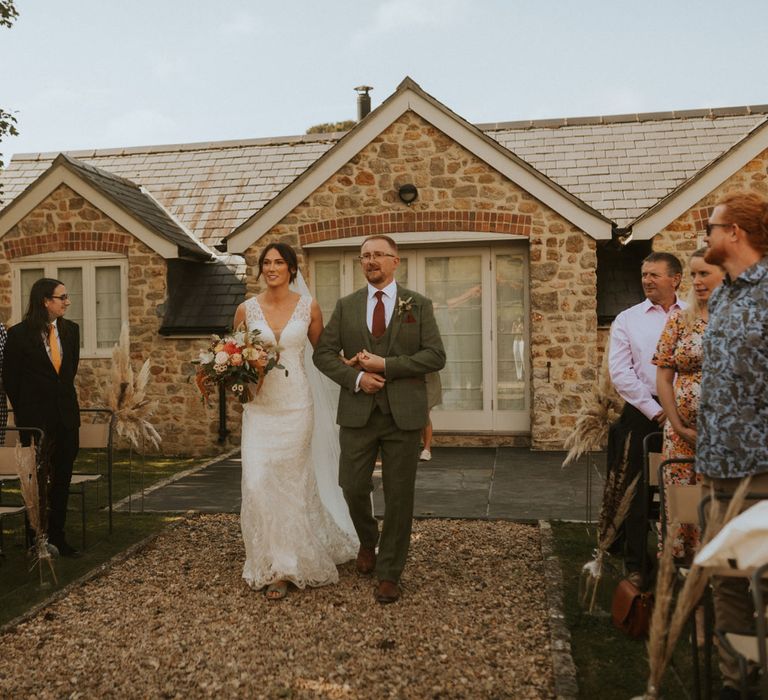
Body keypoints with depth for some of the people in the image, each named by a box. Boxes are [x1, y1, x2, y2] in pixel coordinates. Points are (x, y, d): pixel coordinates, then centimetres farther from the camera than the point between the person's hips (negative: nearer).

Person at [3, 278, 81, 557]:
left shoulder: (71, 330, 5)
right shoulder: (19, 333, -8)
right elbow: (9, 377, 0)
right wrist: (24, 411, 5)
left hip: (66, 415, 4)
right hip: (35, 418, -4)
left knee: (62, 479, 9)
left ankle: (57, 536, 20)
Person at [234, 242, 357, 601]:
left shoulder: (308, 306, 0)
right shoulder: (246, 309, 3)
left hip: (296, 406, -1)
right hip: (259, 407, 1)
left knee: (292, 484, 7)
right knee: (257, 484, -6)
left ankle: (288, 564, 25)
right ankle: (273, 564, 14)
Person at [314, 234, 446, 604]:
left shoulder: (419, 305, 4)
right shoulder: (346, 306, 9)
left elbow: (436, 356, -4)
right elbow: (323, 353, 5)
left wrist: (385, 364, -13)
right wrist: (356, 377, -11)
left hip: (403, 414, -1)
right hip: (358, 411, 2)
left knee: (399, 495, 3)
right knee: (353, 487, 3)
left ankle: (389, 573, 18)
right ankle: (368, 540, 35)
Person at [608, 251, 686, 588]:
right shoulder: (628, 319, 4)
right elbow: (620, 371, -3)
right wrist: (655, 410, -8)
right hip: (642, 417, 0)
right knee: (638, 494, 6)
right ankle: (635, 566, 19)